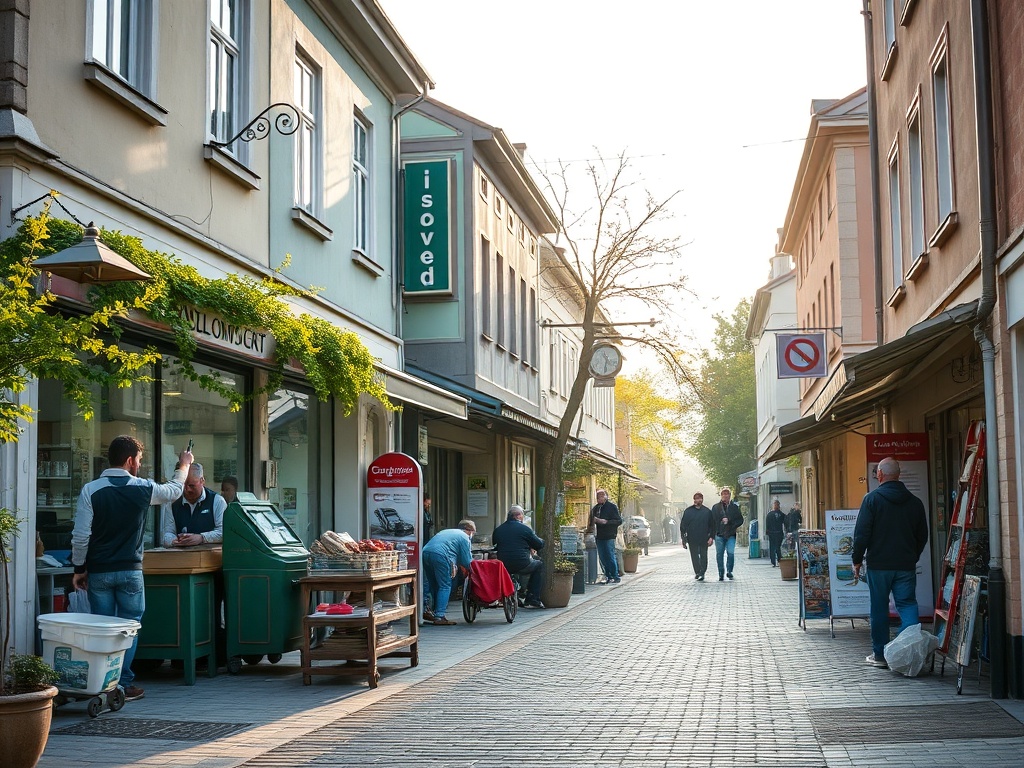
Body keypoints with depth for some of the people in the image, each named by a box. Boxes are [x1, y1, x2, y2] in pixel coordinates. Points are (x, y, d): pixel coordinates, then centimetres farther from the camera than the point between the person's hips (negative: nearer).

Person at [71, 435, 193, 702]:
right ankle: (124, 684, 5)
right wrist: (183, 466, 35)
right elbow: (174, 491, 17)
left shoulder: (91, 490, -7)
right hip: (130, 570, -1)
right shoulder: (143, 489, -5)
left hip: (98, 572, 1)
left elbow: (80, 536, -8)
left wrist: (79, 568, 5)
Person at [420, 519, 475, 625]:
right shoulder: (464, 537, 9)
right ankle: (439, 616, -7)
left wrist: (453, 565, 28)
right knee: (445, 586, -2)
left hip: (425, 552, 8)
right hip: (440, 555, -8)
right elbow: (466, 561, 6)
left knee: (433, 585, 19)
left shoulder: (447, 532, 33)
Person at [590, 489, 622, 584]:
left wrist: (606, 522, -16)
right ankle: (608, 577, 13)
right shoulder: (596, 508, 16)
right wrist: (594, 520, 2)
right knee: (602, 558, 6)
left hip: (609, 537, -6)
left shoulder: (612, 507, -3)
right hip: (599, 536, 6)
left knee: (610, 557, -7)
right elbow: (592, 520, 27)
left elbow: (619, 521, -8)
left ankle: (615, 577, 0)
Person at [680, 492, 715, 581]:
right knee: (694, 557, 5)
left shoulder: (707, 511, 5)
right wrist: (684, 539, 0)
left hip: (704, 539, 0)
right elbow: (683, 526, 5)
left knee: (703, 556, -1)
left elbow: (712, 526, 7)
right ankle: (697, 572, 15)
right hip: (692, 539, 1)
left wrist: (711, 537, -4)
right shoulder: (688, 511, 5)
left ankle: (702, 573, 1)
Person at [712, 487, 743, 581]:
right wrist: (713, 534, -6)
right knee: (719, 554, 3)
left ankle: (729, 571, 2)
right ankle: (721, 574, 14)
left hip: (731, 535, -1)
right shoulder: (716, 507, 8)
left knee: (731, 552, -15)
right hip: (719, 534, 1)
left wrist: (729, 521, -6)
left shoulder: (735, 507, 8)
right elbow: (712, 521, 6)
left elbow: (740, 520, 9)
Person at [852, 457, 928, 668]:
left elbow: (861, 533, -10)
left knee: (879, 609, 5)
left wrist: (857, 560, 0)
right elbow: (923, 536, 14)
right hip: (906, 565, 3)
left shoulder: (872, 499, -8)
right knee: (908, 605, 4)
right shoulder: (915, 502, 6)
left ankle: (880, 654, 11)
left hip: (878, 564, -3)